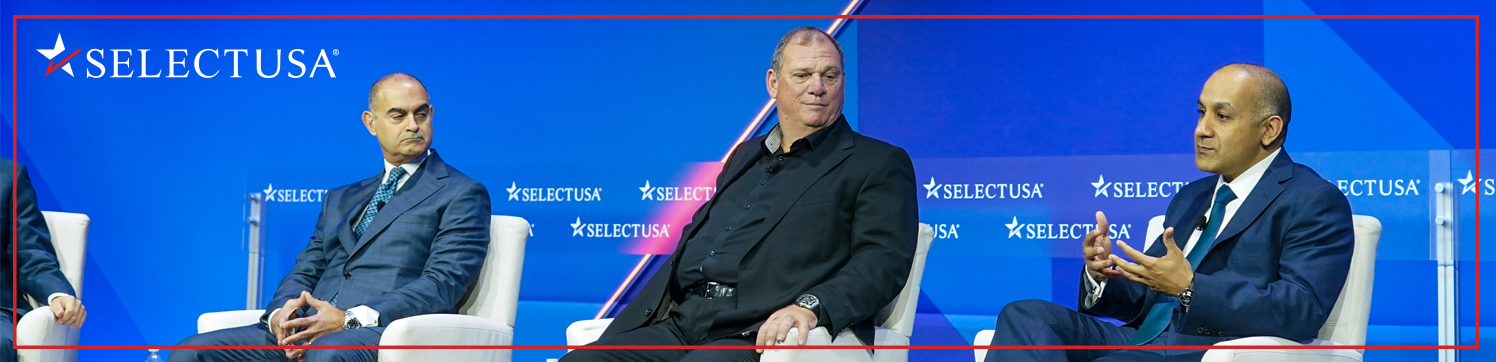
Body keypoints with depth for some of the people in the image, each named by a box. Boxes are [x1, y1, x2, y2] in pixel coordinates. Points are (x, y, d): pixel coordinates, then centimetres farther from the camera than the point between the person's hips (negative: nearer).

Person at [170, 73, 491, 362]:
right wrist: (281, 314, -4)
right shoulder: (341, 199, 29)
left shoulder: (461, 195, 8)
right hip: (308, 332, 7)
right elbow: (305, 272, 22)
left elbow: (443, 283, -6)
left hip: (386, 332, -6)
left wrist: (351, 319, -18)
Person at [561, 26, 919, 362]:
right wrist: (638, 313, 11)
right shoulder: (745, 155, 28)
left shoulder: (879, 164, 8)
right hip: (677, 325, 7)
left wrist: (811, 306, -24)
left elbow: (884, 260, -6)